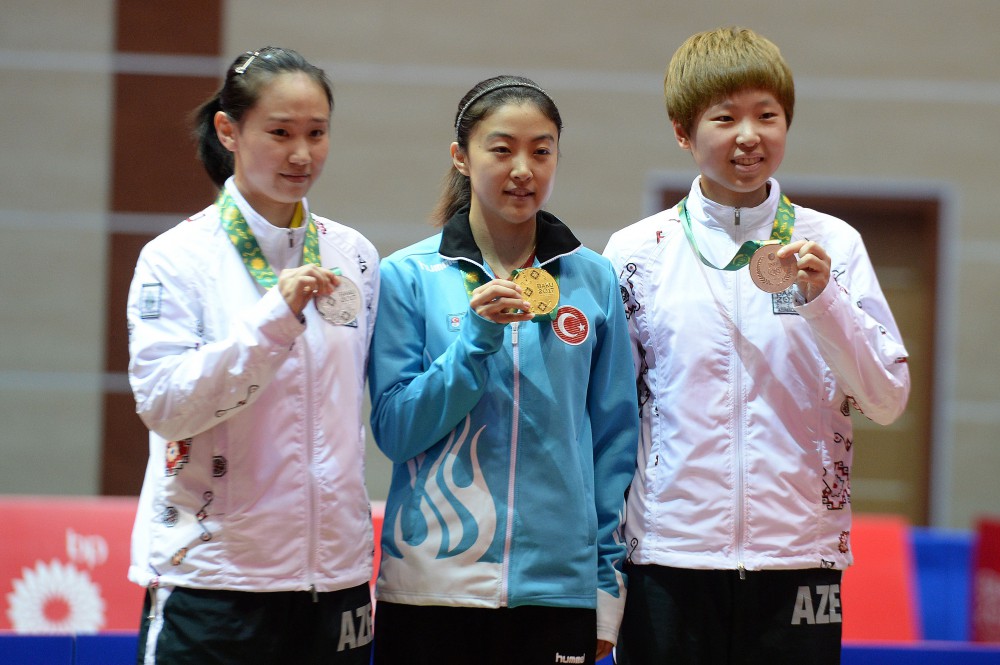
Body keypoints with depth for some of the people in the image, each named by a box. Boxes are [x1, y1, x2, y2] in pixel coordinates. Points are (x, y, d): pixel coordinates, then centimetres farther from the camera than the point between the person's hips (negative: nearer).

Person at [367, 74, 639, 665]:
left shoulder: (594, 279, 6)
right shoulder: (409, 277, 1)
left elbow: (615, 438, 8)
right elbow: (395, 432, -3)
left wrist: (609, 583, 4)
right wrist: (476, 339, -15)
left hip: (559, 589, 1)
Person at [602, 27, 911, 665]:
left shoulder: (833, 246, 5)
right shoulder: (636, 252, 4)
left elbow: (888, 401, 1)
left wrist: (822, 297, -12)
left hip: (798, 560, 0)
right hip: (668, 560, 0)